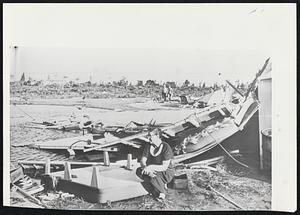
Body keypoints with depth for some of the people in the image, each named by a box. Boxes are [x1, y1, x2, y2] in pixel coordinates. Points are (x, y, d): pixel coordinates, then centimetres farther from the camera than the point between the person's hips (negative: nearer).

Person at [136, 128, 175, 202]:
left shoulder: (166, 148, -19)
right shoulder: (148, 146, -2)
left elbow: (164, 167, -24)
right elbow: (142, 161, -7)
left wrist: (151, 167, -37)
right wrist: (145, 167, -30)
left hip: (166, 173, -6)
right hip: (153, 171, 6)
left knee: (154, 177, -36)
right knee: (139, 171, -19)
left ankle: (162, 192, -4)